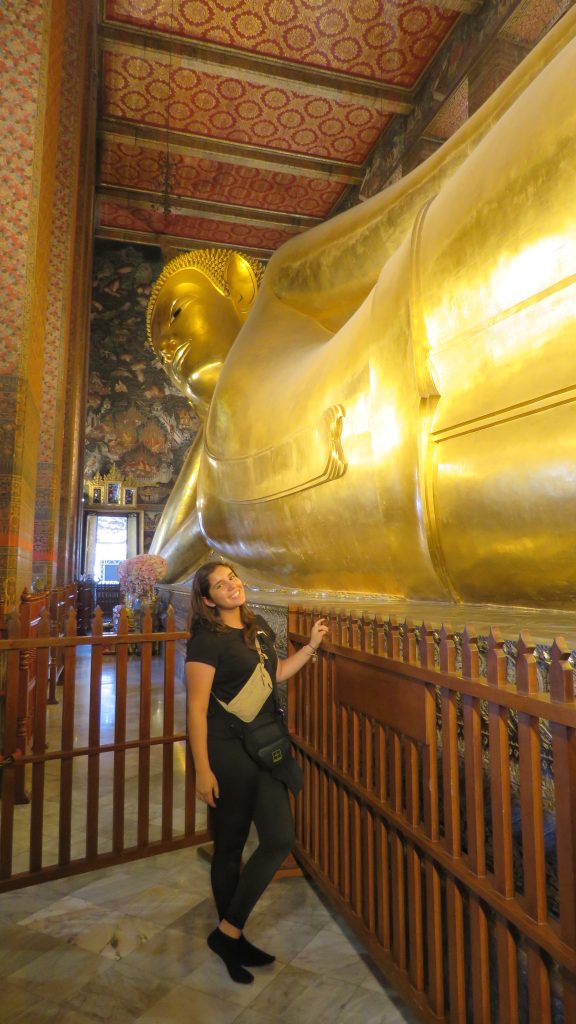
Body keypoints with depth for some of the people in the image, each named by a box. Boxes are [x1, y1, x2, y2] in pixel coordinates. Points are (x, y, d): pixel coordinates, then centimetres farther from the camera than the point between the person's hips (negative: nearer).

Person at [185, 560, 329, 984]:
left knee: (280, 840, 7)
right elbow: (196, 707, -15)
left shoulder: (259, 626, 6)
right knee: (230, 846, 9)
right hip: (227, 750, -7)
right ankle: (230, 936, 32)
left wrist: (311, 645, 8)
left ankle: (229, 932, 25)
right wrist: (202, 770, -16)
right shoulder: (207, 640, -15)